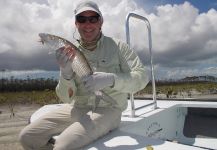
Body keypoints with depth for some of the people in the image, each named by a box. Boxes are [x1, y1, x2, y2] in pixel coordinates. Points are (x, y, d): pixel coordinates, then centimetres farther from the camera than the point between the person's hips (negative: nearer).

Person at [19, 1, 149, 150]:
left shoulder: (117, 46, -4)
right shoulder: (70, 52, 3)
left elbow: (142, 76, -13)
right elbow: (67, 98, 0)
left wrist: (110, 79, -30)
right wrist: (66, 73, -21)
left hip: (107, 110, -4)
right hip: (76, 108, 5)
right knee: (27, 137, -1)